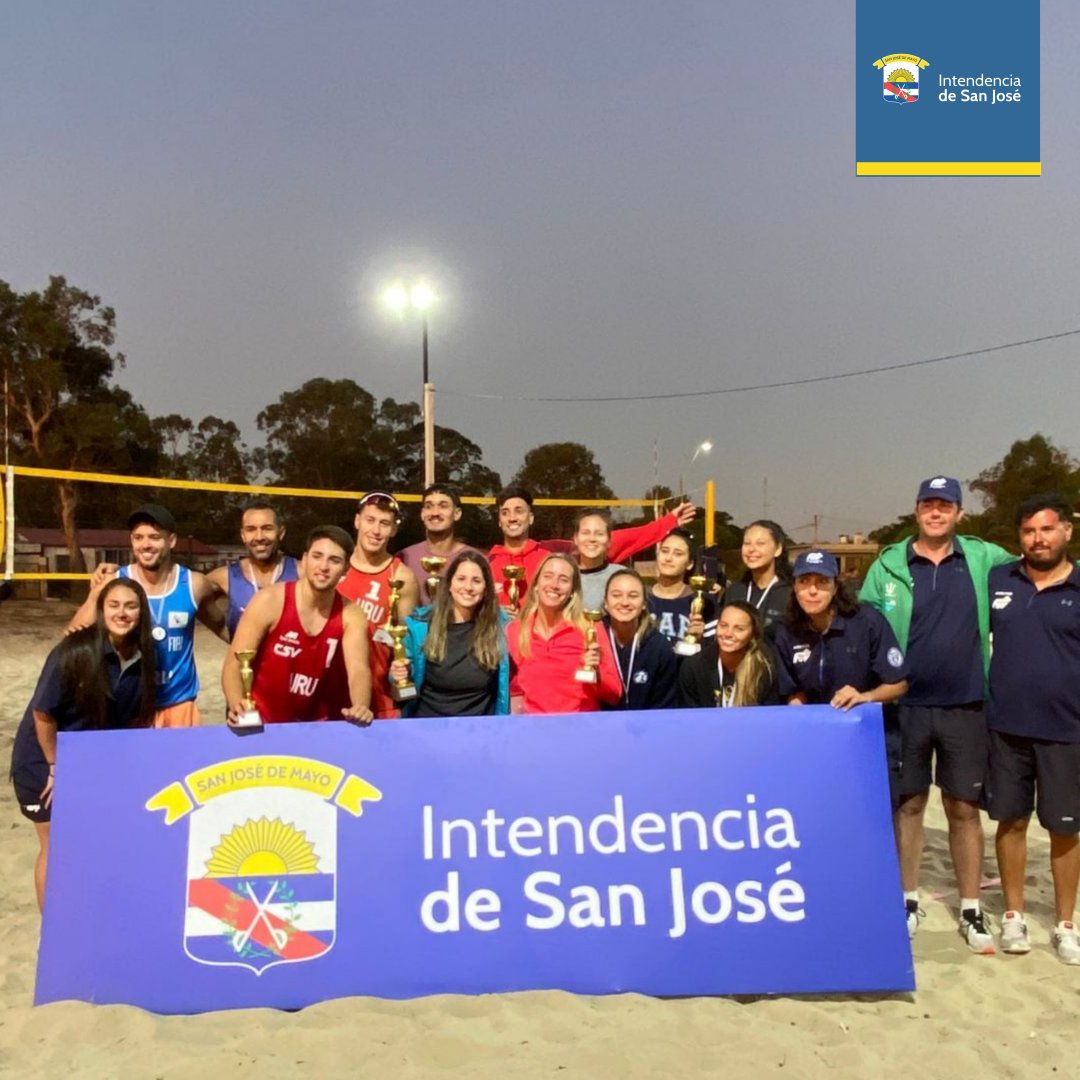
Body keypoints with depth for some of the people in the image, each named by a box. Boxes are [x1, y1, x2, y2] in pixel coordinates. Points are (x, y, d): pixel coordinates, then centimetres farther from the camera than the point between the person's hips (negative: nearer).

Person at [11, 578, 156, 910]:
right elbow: (42, 711, -20)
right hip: (44, 762, -5)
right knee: (56, 847, 7)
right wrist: (56, 767, -14)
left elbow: (135, 715, 2)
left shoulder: (141, 658, -10)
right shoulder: (76, 651, -26)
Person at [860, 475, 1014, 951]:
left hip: (966, 707, 1)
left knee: (964, 809, 11)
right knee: (908, 805, 12)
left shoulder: (985, 559, 0)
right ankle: (908, 900, 27)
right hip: (906, 706, 0)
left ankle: (971, 909, 26)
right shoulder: (888, 565, -3)